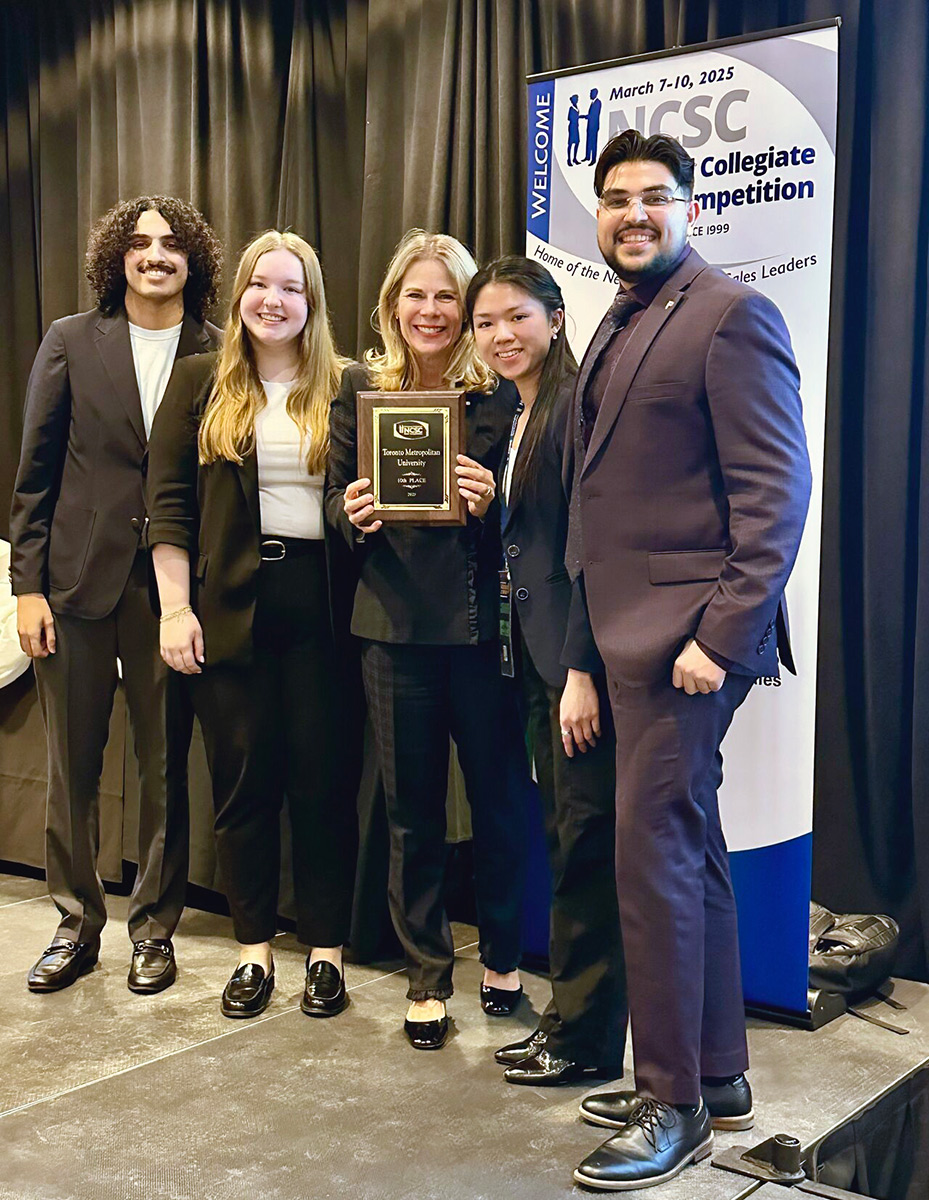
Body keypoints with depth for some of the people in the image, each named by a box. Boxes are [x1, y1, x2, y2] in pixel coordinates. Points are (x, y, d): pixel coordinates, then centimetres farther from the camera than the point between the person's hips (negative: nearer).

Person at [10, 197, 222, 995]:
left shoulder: (216, 356, 3)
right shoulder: (72, 342, 4)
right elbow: (37, 471, 3)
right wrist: (28, 583, -3)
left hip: (173, 584, 0)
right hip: (80, 578, 1)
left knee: (166, 765, 7)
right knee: (73, 764, 8)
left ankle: (155, 927, 22)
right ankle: (77, 924, 25)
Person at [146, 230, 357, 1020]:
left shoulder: (345, 389, 6)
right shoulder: (203, 384, 6)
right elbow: (169, 500, 2)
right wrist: (176, 608, -5)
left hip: (318, 601, 0)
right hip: (230, 603, 1)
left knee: (324, 776, 4)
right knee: (242, 777, 7)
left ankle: (326, 948, 17)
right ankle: (254, 947, 20)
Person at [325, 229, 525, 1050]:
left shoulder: (501, 395, -1)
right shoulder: (360, 389, 6)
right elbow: (335, 500, 9)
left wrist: (490, 505, -22)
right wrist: (352, 516, -12)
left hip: (482, 625, -1)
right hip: (395, 626, 2)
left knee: (497, 798, 8)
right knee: (413, 811, 9)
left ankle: (502, 957, 30)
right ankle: (427, 976, 24)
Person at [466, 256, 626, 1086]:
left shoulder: (578, 406, -11)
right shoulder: (514, 419, 18)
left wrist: (582, 671, -20)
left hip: (578, 657, -9)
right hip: (537, 656, 9)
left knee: (586, 841, -1)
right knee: (565, 838, 14)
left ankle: (587, 1038, 11)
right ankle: (568, 1019, 24)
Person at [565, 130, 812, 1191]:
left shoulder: (731, 315, -8)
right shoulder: (618, 329, 19)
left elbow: (777, 492, -14)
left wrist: (721, 636, -20)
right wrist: (592, 640, 12)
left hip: (687, 637, -9)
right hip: (633, 634, 9)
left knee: (651, 852, -7)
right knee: (689, 851, 15)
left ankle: (673, 1104, 8)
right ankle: (717, 1077, 28)